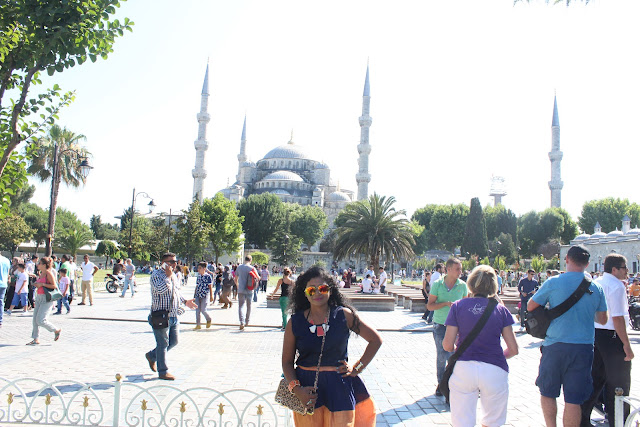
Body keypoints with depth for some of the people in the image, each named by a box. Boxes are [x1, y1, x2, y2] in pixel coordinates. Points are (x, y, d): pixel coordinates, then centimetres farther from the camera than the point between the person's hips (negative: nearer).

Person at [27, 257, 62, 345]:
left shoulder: (48, 273, -13)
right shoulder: (41, 273, 14)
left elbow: (54, 286, -18)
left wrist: (42, 284, -18)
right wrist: (37, 284, 8)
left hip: (46, 299, -9)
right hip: (39, 298, 9)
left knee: (40, 320, -11)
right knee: (35, 320, 6)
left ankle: (57, 330, 8)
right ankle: (36, 339, 14)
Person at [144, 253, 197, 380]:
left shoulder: (174, 276, 15)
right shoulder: (156, 274, -12)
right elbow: (160, 289, -30)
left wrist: (185, 301, 14)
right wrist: (168, 276, -22)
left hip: (174, 316, 9)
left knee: (174, 341, 15)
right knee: (163, 344, 1)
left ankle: (152, 356, 36)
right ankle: (163, 372, 12)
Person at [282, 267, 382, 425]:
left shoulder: (344, 315, -2)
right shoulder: (295, 322, 0)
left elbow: (375, 340, 5)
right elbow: (287, 361, 3)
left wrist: (357, 369, 1)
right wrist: (296, 389, -12)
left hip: (339, 388, 0)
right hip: (307, 387, 1)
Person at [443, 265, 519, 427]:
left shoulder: (458, 306, 1)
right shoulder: (501, 309, 3)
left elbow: (447, 345, -1)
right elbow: (513, 349, 2)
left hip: (463, 369, 0)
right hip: (494, 370, 0)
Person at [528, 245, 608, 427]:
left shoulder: (553, 282, -7)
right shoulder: (596, 287, 1)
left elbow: (530, 307, 0)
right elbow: (603, 320, 11)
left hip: (555, 345, -2)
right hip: (584, 347, 2)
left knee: (547, 393, 14)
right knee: (573, 400, 6)